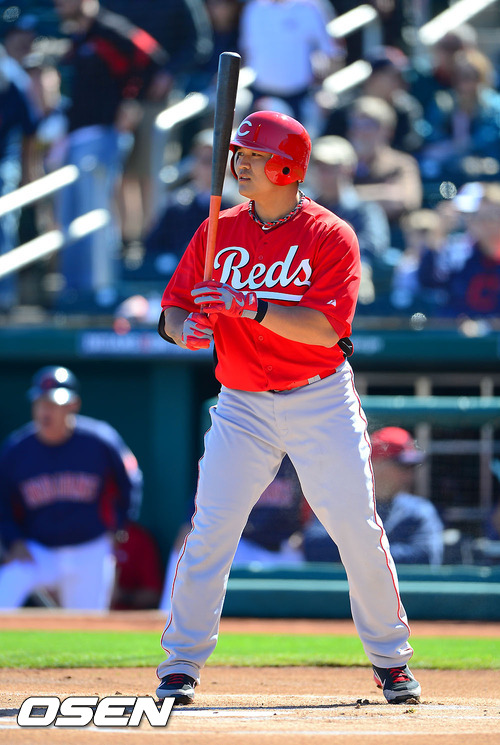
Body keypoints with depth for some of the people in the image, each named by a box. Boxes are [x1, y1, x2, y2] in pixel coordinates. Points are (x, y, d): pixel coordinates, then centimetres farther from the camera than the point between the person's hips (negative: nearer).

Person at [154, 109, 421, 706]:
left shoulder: (331, 236, -8)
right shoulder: (218, 232, 4)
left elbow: (325, 327, -20)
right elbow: (171, 313, 4)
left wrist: (246, 304, -29)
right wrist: (187, 327, -19)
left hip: (321, 401, -2)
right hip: (243, 405, 2)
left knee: (358, 530, -2)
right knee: (209, 531, -8)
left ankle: (390, 658, 16)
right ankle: (180, 663, 1)